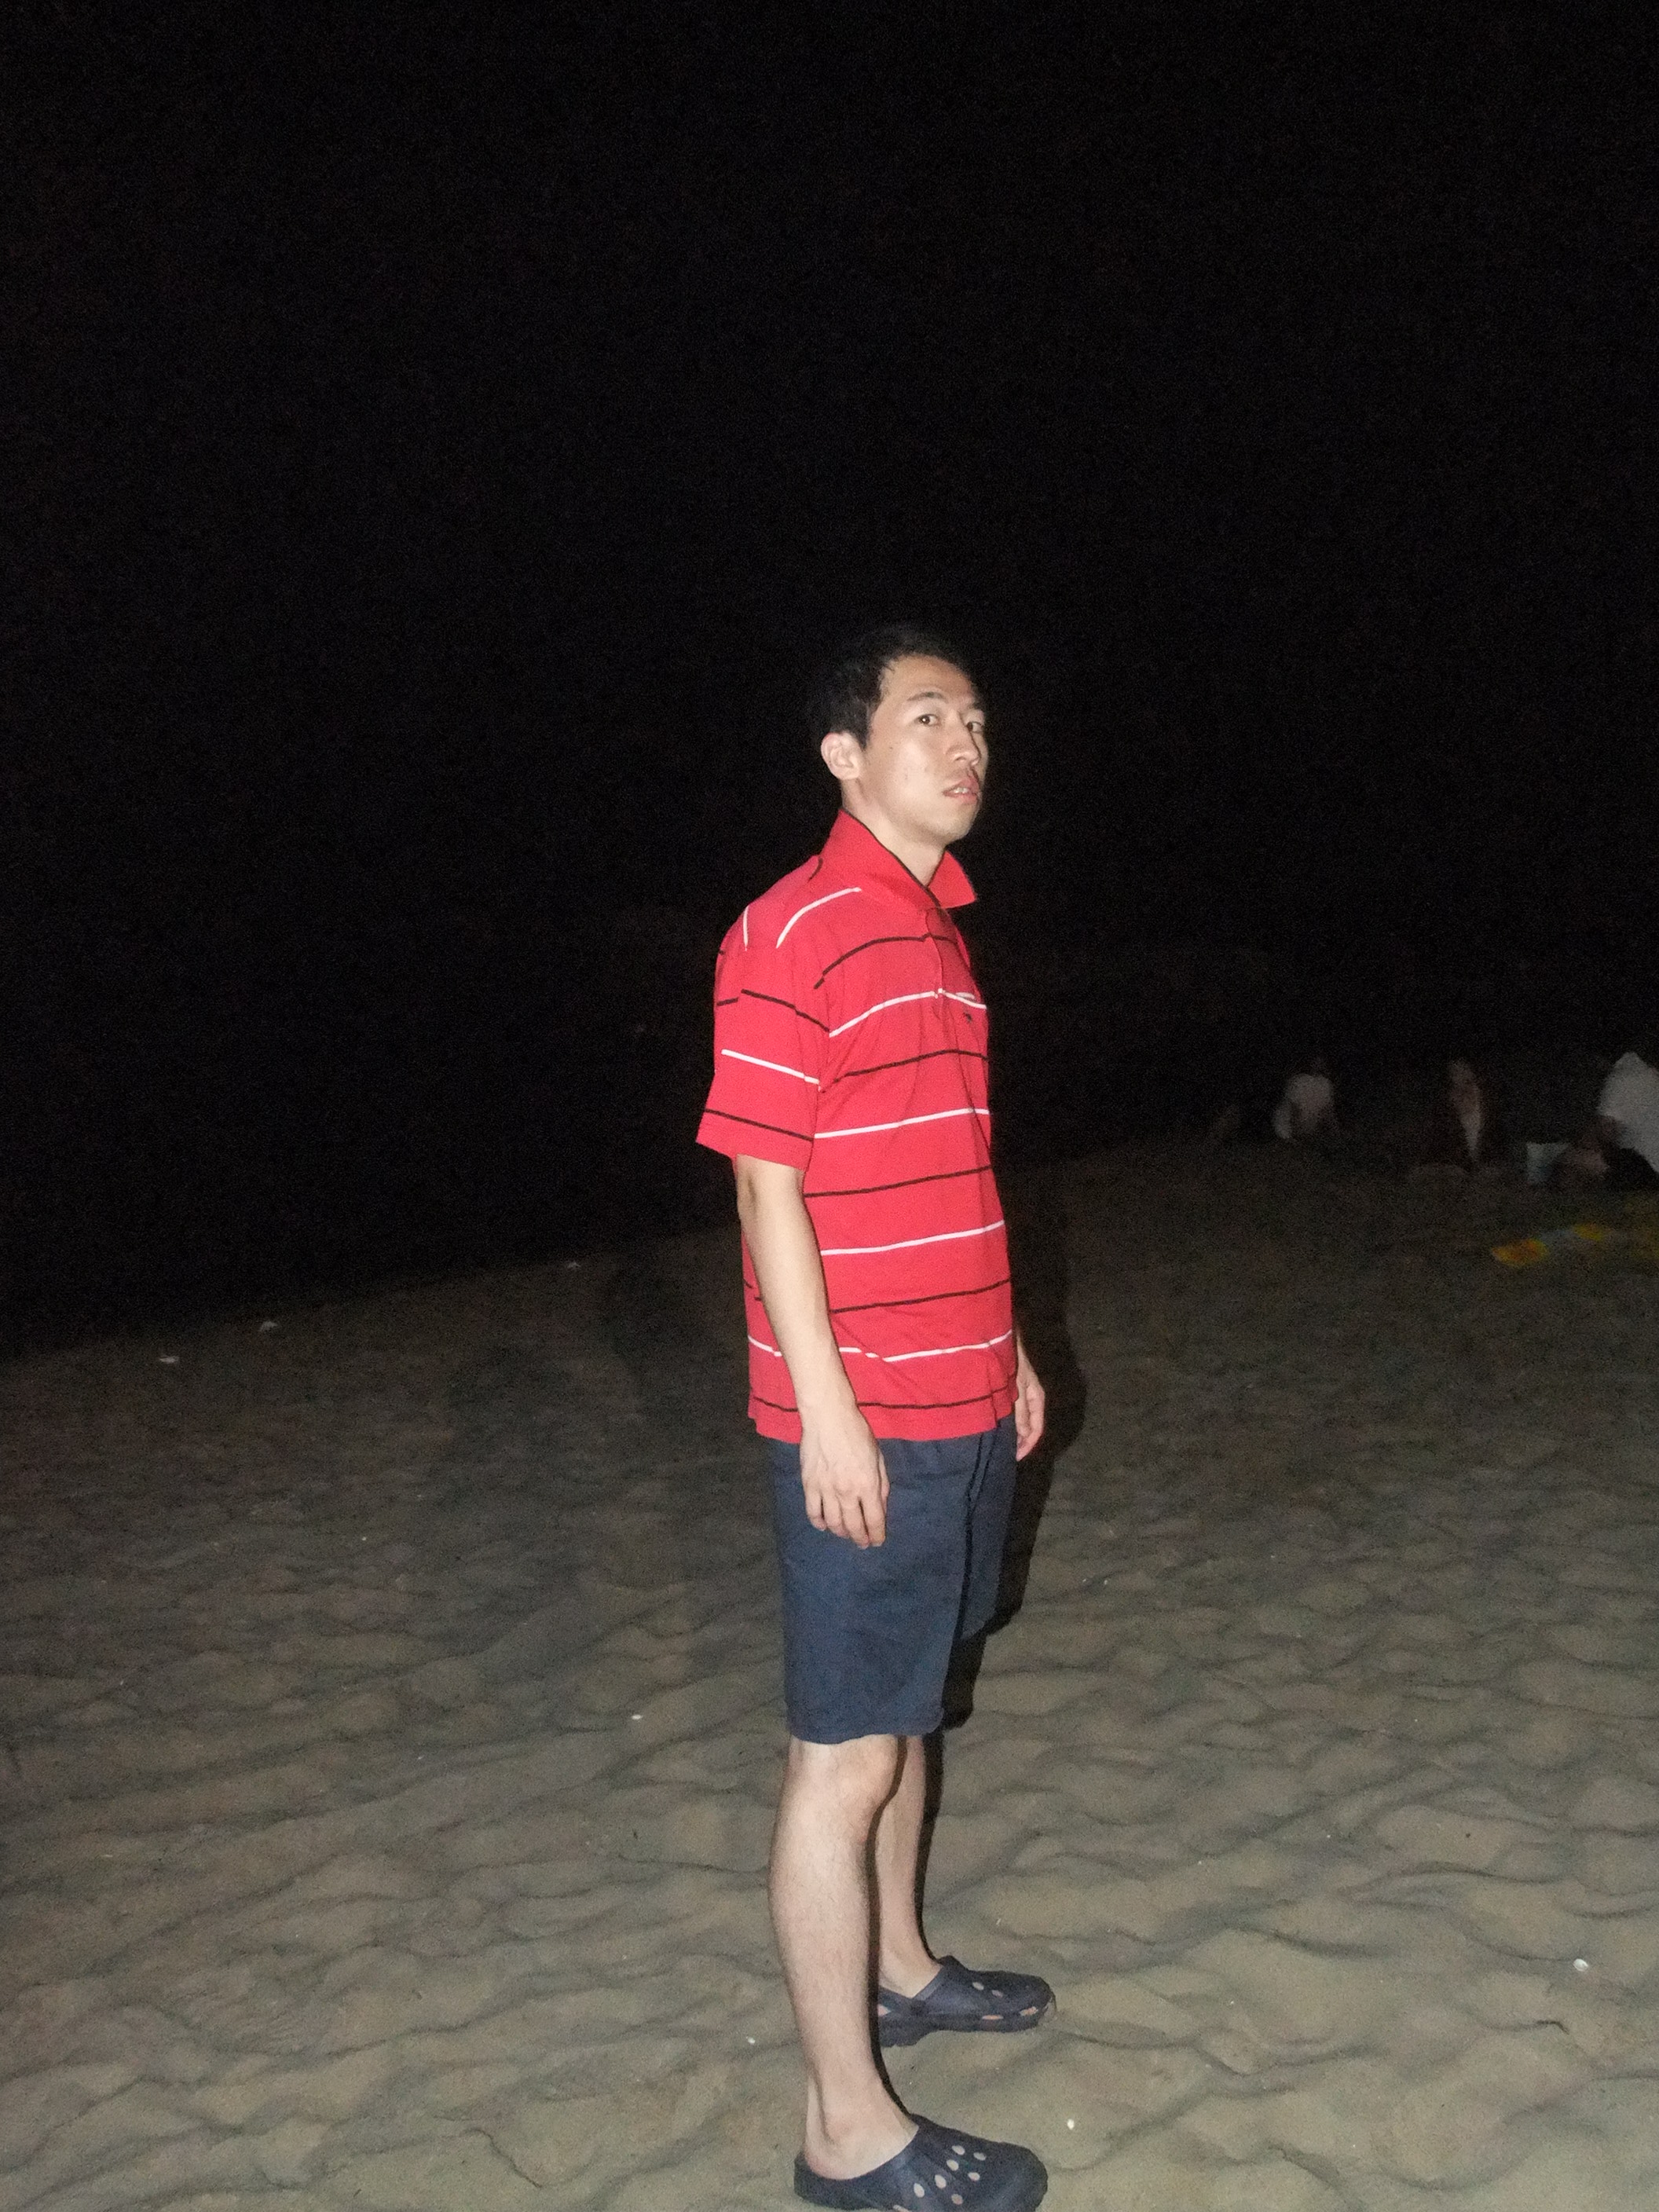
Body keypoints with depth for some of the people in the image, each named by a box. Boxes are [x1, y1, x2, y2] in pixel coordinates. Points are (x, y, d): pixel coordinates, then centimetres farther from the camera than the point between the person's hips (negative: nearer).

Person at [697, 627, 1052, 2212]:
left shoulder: (938, 932, 12)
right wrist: (826, 1411, -18)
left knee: (909, 1707, 22)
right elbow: (765, 1185, -16)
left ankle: (897, 1970, 41)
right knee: (845, 1757, 1)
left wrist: (1004, 1351, 18)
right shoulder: (793, 932, -14)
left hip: (961, 1408, 9)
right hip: (864, 1423, -9)